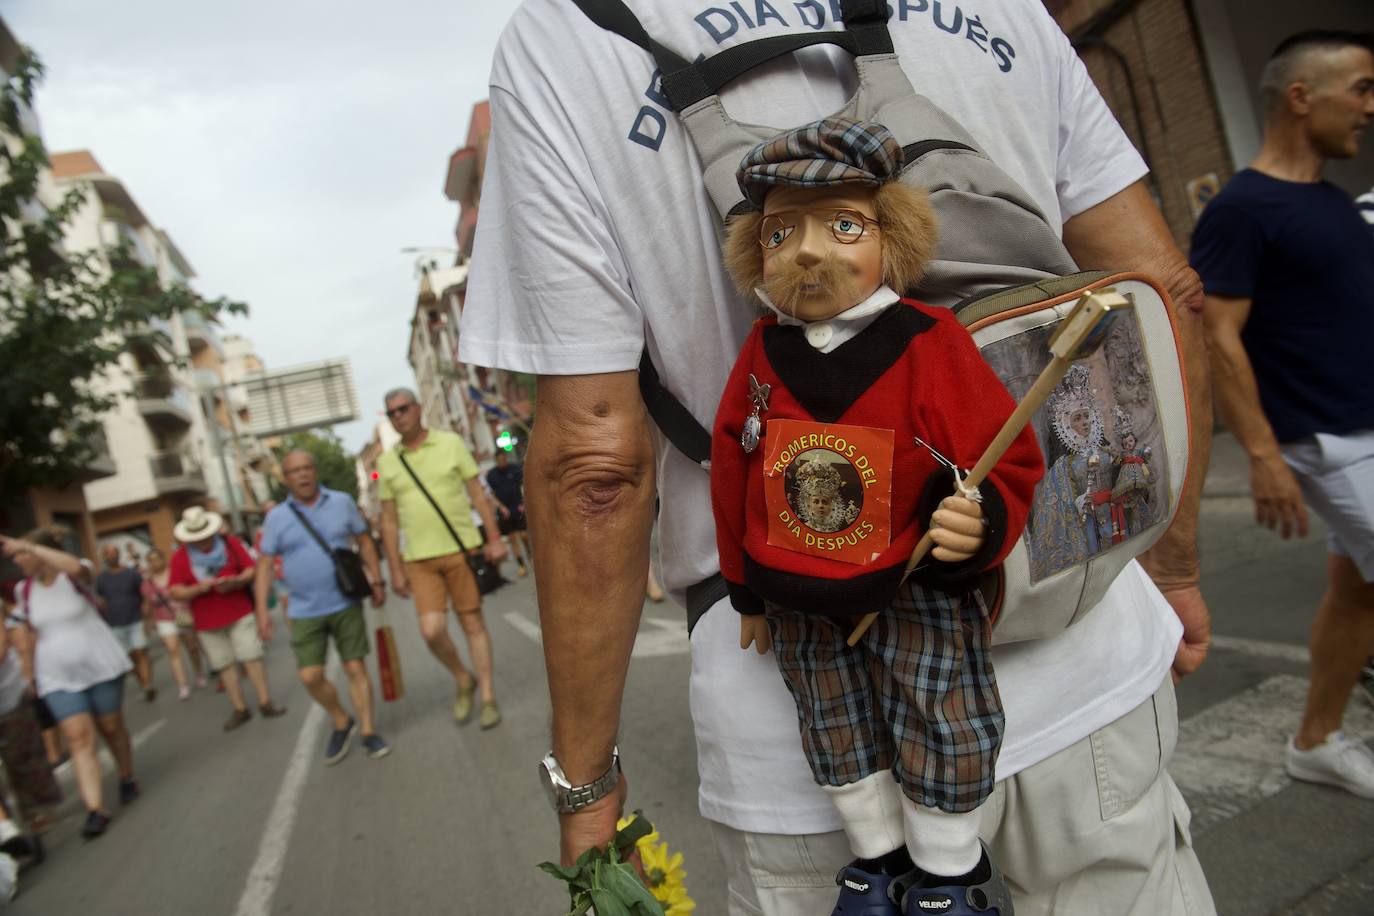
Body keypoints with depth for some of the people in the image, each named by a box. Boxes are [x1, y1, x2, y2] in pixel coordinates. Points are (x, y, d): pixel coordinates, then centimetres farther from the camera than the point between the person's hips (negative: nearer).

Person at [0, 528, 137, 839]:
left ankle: (127, 778, 34)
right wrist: (27, 675, 13)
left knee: (111, 727, 9)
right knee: (79, 738, -8)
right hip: (57, 677, 3)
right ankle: (95, 809, -9)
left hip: (100, 665, -3)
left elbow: (72, 565, -39)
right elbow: (31, 634, 12)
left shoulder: (72, 577, -12)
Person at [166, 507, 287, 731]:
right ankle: (240, 709, 14)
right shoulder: (180, 557, -1)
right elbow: (174, 591, -4)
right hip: (208, 622, 1)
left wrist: (235, 582, -18)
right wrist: (198, 589, -21)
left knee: (252, 658, -3)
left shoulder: (230, 542, 0)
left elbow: (251, 569, 0)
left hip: (240, 613, -1)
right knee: (225, 665, 5)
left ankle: (265, 703, 2)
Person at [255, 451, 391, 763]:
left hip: (346, 605, 0)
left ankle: (368, 732, 14)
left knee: (355, 668, 1)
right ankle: (342, 723, 22)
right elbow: (265, 565, 2)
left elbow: (364, 541, 8)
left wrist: (376, 581, 4)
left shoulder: (342, 502, 2)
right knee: (310, 676, -3)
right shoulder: (276, 517, 0)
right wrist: (262, 608, -5)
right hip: (304, 612, 0)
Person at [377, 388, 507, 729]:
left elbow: (477, 493, 1)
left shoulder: (450, 443, 1)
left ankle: (488, 697, 16)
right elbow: (389, 519, 9)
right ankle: (463, 681, 19)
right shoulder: (387, 462, 6)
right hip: (420, 560, 2)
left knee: (472, 622, 4)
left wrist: (494, 538, -5)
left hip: (462, 549, -1)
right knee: (432, 630, -9)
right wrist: (395, 569, 6)